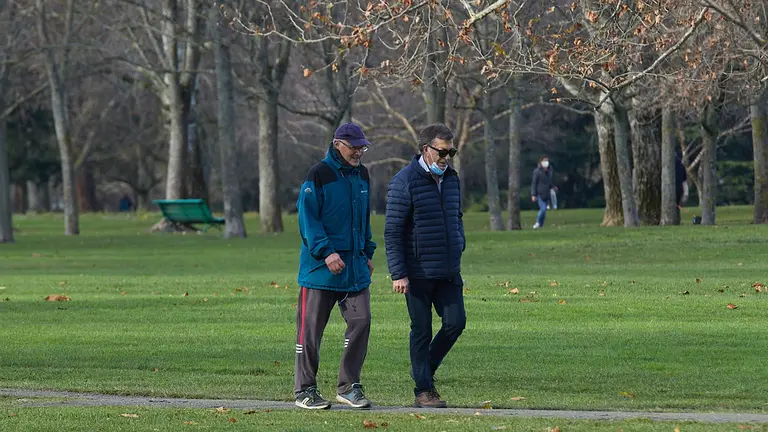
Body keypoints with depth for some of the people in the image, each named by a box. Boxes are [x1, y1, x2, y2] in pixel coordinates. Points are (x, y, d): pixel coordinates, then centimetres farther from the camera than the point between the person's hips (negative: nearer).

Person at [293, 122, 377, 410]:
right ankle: (304, 390, 8)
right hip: (320, 267, -6)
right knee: (311, 328, 0)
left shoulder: (361, 176, 13)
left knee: (360, 321, -2)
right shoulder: (319, 175, -9)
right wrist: (326, 252, -21)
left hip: (355, 266, 6)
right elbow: (308, 219, -12)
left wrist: (367, 253, 18)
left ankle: (348, 386, 8)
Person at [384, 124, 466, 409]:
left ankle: (426, 370, 21)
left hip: (449, 272, 6)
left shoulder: (451, 178, 10)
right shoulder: (405, 181, -10)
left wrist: (459, 246, 12)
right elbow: (392, 231, -10)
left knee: (455, 322, -1)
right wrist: (398, 273, -14)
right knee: (421, 330, 1)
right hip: (418, 273, -6)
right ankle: (423, 390, 9)